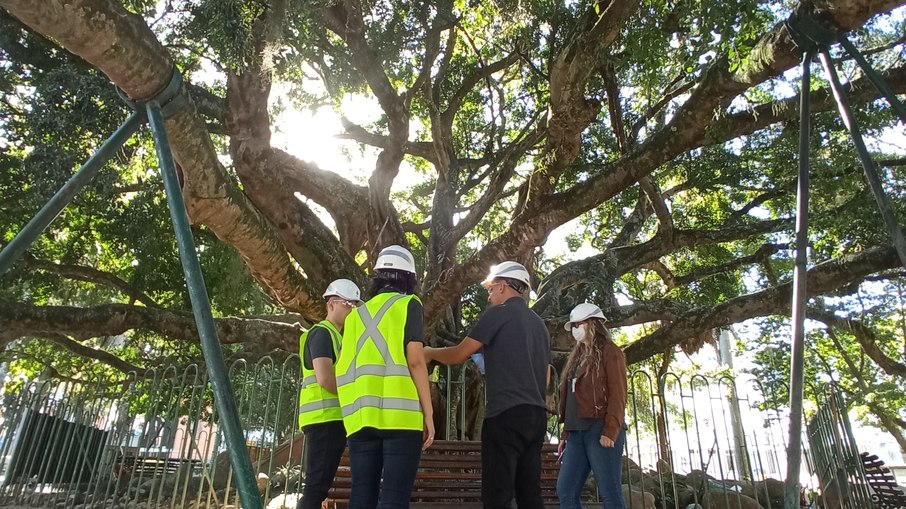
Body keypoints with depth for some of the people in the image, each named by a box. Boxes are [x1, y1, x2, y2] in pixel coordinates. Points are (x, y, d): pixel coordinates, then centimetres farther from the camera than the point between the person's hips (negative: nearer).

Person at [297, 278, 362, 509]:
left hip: (330, 419, 10)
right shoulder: (322, 333, -6)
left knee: (318, 485, 10)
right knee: (317, 485, -10)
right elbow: (324, 379, -18)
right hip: (325, 418, -10)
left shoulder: (333, 336, 25)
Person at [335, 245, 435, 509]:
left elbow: (343, 368, 15)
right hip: (401, 413, -5)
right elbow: (415, 360, -6)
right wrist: (428, 413, -4)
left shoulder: (357, 314, 19)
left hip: (361, 416, 5)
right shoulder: (409, 305, 4)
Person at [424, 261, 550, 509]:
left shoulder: (499, 314, -3)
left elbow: (459, 355, -4)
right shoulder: (539, 324, 18)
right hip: (537, 415, 8)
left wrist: (431, 353, 16)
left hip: (506, 414, -8)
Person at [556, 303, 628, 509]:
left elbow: (618, 394, -9)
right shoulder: (577, 357, 22)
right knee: (565, 491, 2)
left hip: (600, 430, -8)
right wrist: (565, 432, 16)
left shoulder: (610, 352, 0)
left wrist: (611, 430, -19)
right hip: (577, 432, 8)